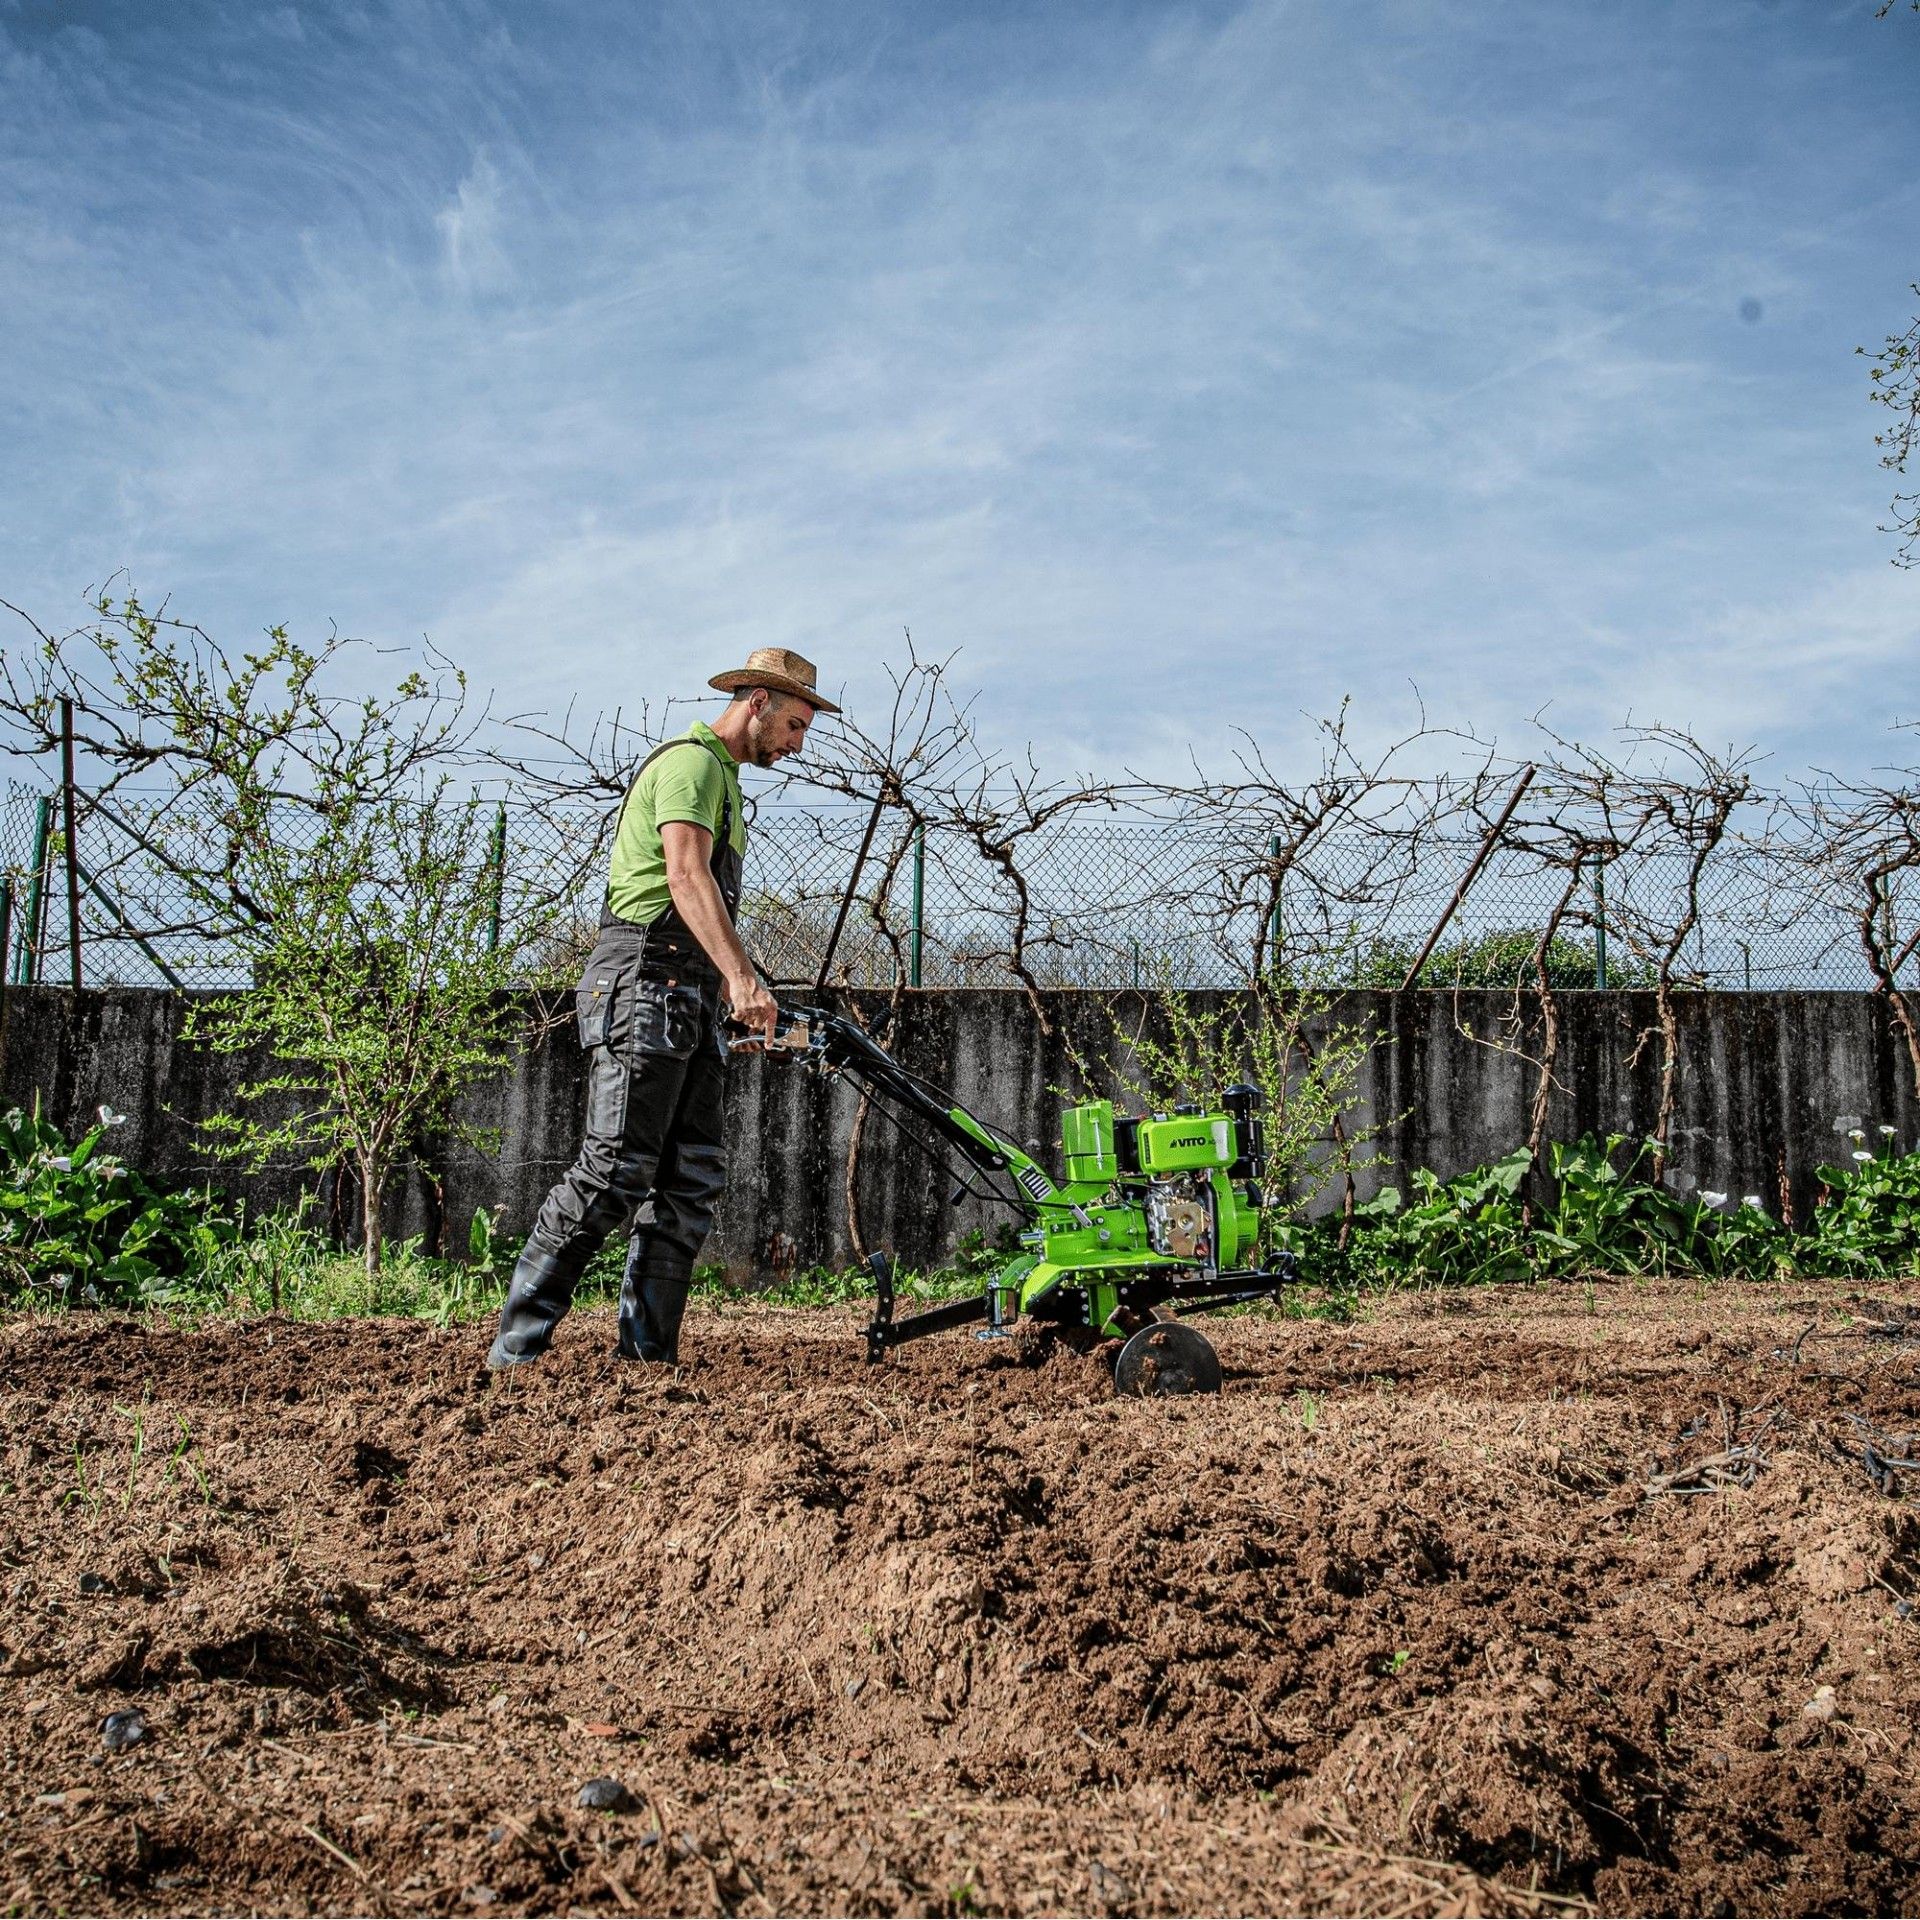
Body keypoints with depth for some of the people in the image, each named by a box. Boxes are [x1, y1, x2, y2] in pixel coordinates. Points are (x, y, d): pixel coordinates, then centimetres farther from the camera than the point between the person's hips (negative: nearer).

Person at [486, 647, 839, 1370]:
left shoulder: (721, 776, 26)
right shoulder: (690, 761, -7)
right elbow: (686, 876, -23)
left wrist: (733, 986, 27)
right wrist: (742, 978, -33)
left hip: (689, 998, 10)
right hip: (645, 983, -10)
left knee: (693, 1179, 4)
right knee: (616, 1169, -13)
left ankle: (646, 1352, 6)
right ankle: (517, 1345, -7)